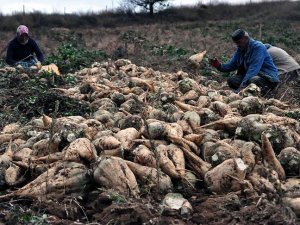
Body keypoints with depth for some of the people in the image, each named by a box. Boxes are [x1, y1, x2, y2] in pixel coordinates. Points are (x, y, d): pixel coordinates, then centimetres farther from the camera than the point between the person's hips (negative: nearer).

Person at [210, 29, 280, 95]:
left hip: (268, 77, -7)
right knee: (231, 80, -11)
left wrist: (242, 86, -36)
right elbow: (231, 65, 10)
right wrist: (219, 65, -13)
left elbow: (253, 69, -28)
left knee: (253, 80, -39)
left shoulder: (258, 47, -18)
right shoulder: (239, 50, 7)